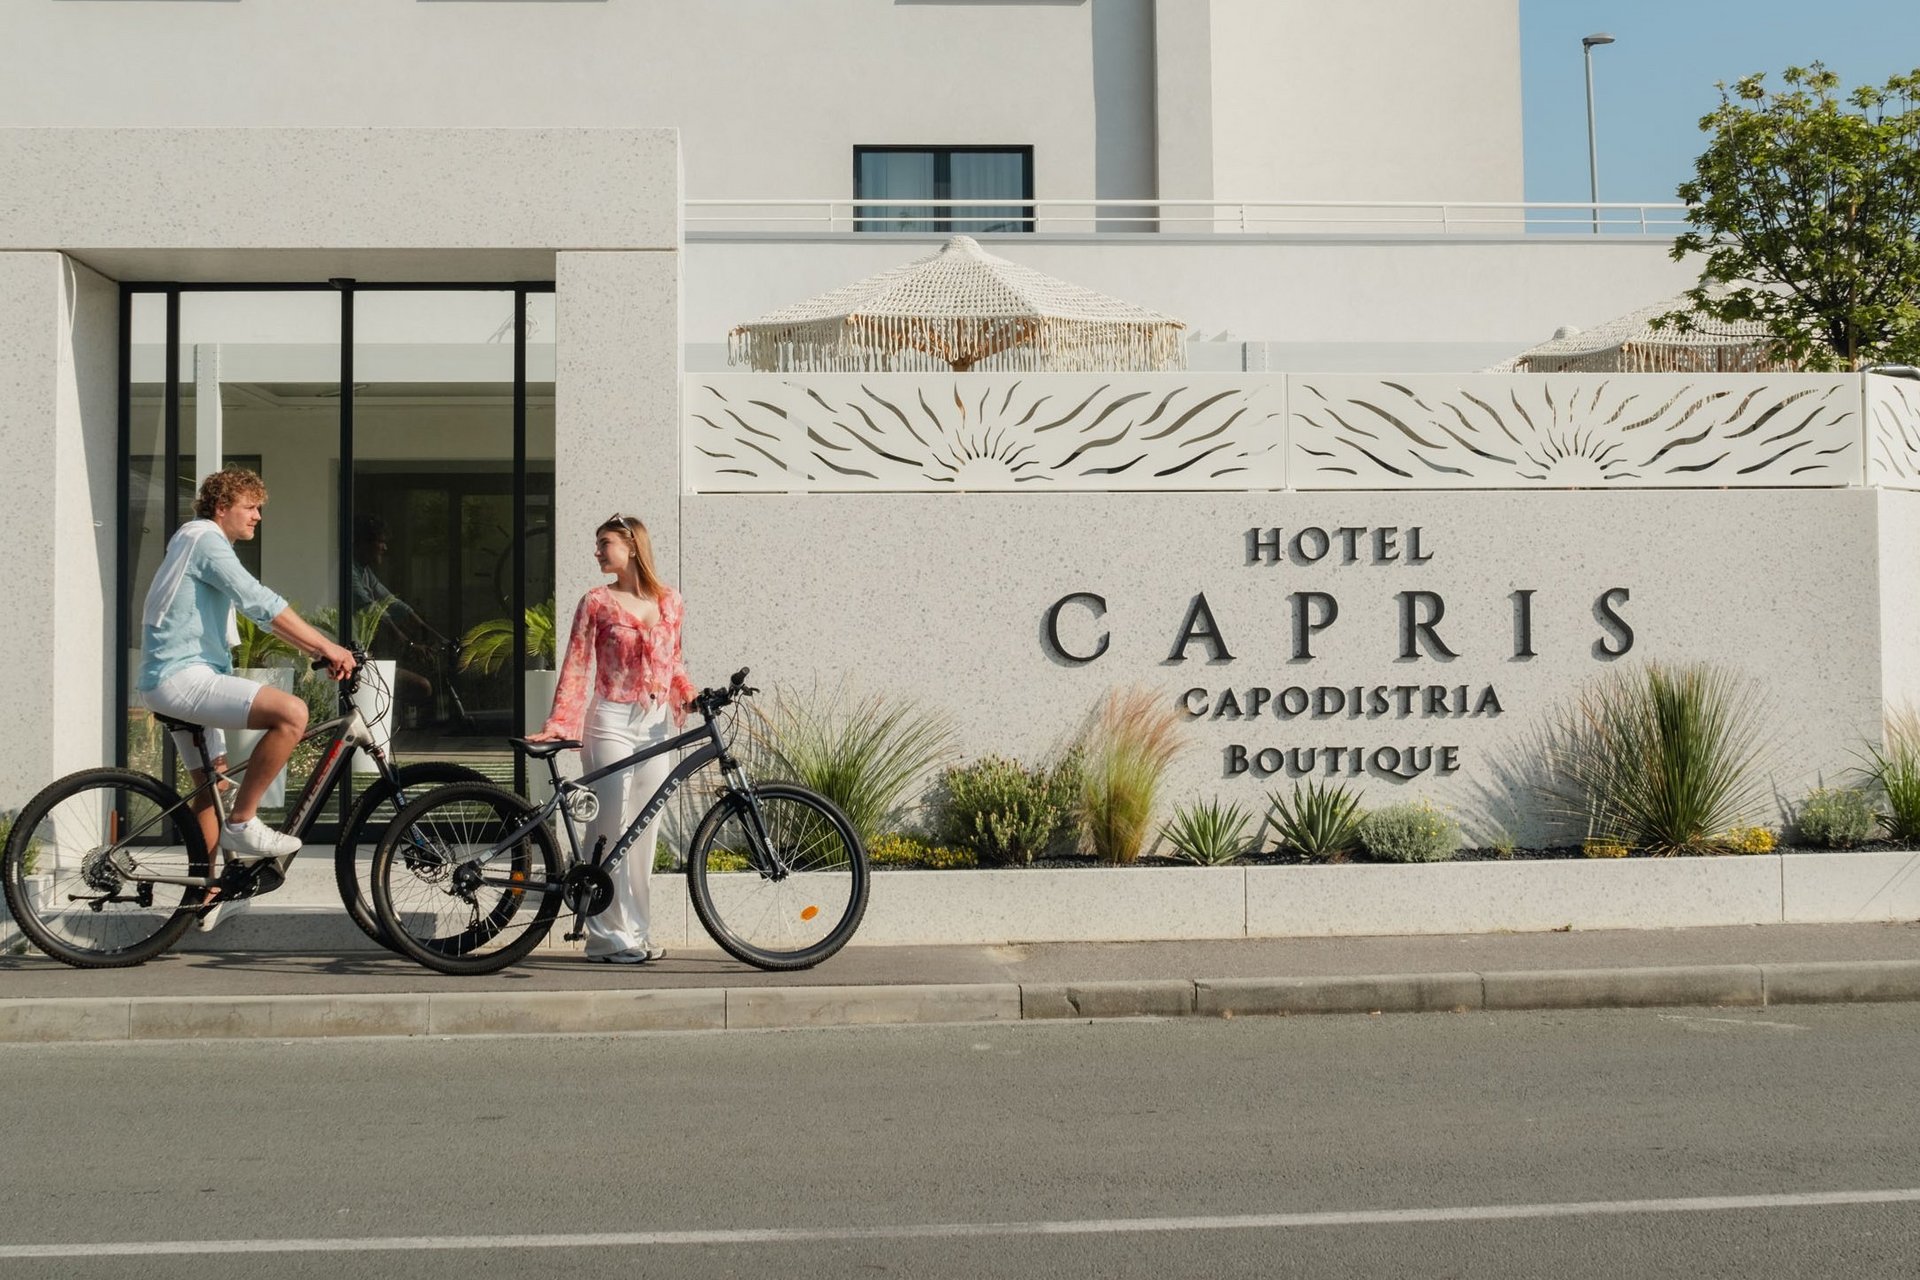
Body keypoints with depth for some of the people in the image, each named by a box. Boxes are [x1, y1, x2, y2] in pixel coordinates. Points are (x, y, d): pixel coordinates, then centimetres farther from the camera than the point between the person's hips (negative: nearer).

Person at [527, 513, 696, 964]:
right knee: (611, 827, -5)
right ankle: (610, 935, 1)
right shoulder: (596, 602, -1)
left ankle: (636, 930, 16)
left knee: (645, 827, 7)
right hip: (611, 723, -4)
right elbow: (575, 667, -3)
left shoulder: (669, 600, 8)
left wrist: (690, 695, 0)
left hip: (656, 723, 4)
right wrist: (558, 724, -12)